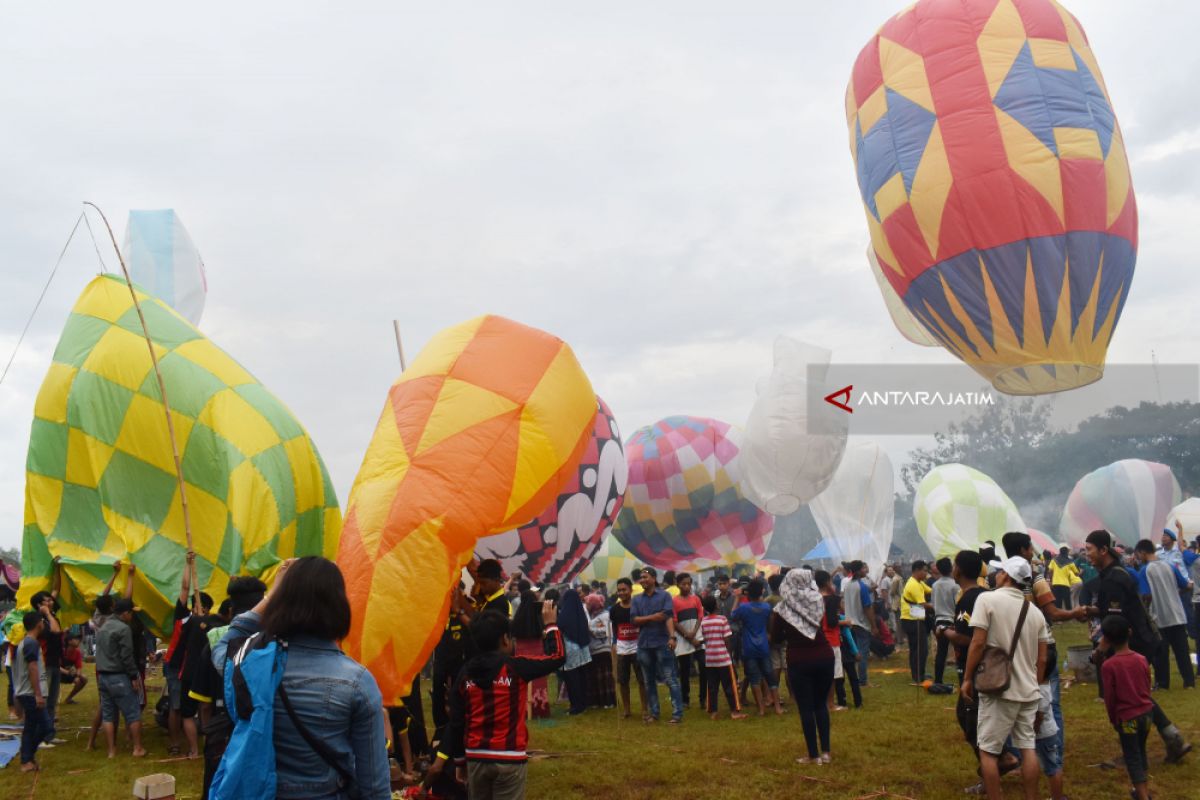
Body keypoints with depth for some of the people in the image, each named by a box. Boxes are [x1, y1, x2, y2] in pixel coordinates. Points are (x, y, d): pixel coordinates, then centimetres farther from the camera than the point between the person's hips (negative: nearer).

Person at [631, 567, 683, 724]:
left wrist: (672, 636, -25)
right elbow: (634, 620, 1)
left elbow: (669, 617, -11)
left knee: (670, 679, -5)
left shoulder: (664, 596, -1)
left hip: (662, 642, -4)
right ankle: (653, 712, 19)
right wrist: (652, 617, -13)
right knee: (649, 681, 11)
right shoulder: (637, 599, 11)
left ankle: (677, 713, -4)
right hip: (644, 644, 5)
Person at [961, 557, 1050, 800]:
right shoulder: (1035, 612, 9)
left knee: (988, 750, 2)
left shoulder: (987, 599, -9)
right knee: (1027, 747, 12)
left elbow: (978, 643, -14)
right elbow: (1042, 658, 10)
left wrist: (967, 678, -5)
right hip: (1028, 690, 6)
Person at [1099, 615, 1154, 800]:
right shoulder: (1142, 659, -2)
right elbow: (1147, 688, 8)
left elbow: (1110, 698, -10)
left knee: (1132, 758, 4)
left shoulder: (1108, 666, -16)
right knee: (1141, 752, 23)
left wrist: (1114, 721, 4)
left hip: (1127, 717, -6)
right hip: (1146, 712, 6)